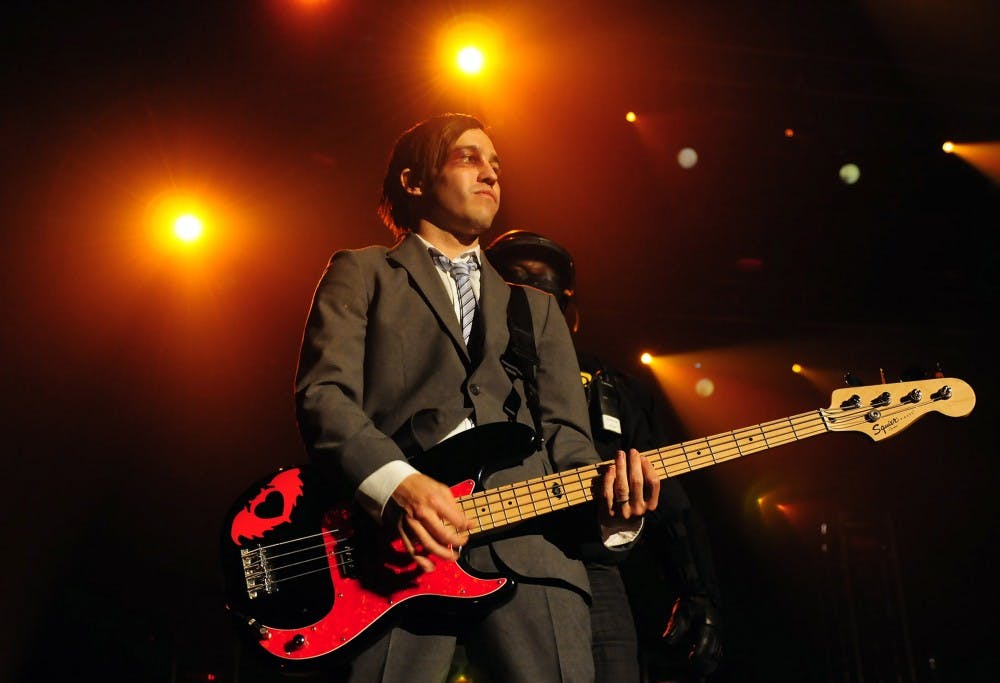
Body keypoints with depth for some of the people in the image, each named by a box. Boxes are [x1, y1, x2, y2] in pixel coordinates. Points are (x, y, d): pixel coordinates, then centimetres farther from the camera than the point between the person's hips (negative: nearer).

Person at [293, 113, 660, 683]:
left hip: (527, 546, 4)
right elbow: (324, 394, 0)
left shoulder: (537, 307, 28)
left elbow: (566, 437, 18)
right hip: (399, 550, -3)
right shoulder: (361, 274, 16)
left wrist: (608, 499, -4)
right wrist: (396, 484, -18)